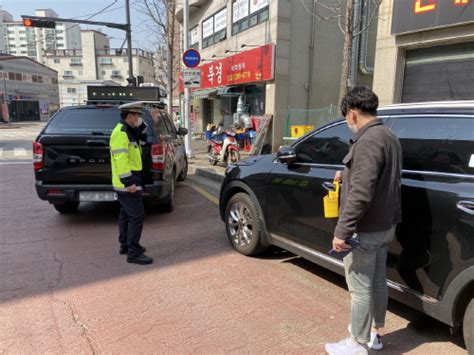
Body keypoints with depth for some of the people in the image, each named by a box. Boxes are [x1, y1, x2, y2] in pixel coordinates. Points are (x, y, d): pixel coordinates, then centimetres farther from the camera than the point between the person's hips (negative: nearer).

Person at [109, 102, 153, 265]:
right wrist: (129, 182, -27)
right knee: (137, 216, -9)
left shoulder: (127, 131, 12)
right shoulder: (121, 133, -18)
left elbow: (141, 142, 25)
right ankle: (134, 253, -3)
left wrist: (142, 128, 9)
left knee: (126, 214, 18)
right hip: (127, 183, -11)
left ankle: (125, 245, 31)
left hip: (124, 183, 11)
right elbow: (120, 160, -25)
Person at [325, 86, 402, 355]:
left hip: (366, 229, -10)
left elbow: (360, 194, -28)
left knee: (360, 288, 3)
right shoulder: (389, 137, 11)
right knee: (378, 282, 20)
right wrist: (348, 175, 32)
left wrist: (342, 231, -25)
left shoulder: (368, 141, -22)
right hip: (385, 225, 10)